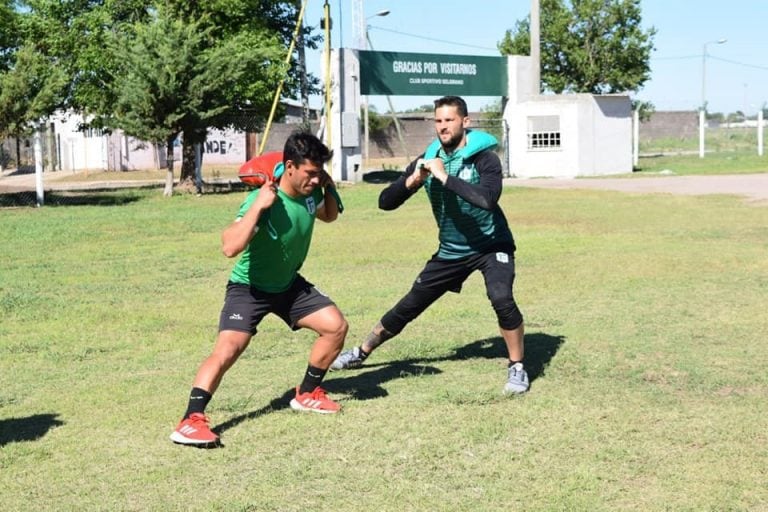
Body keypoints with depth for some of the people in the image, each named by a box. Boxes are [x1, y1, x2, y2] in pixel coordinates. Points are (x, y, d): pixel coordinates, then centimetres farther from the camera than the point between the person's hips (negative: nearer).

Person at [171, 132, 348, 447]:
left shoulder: (310, 193, -9)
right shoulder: (263, 200, -30)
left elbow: (329, 217, 16)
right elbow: (230, 247, -42)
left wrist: (329, 188, -4)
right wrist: (258, 206, -44)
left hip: (289, 285, 7)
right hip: (249, 287, -7)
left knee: (336, 326, 2)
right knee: (227, 349, -24)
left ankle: (307, 394, 19)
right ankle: (191, 421, -23)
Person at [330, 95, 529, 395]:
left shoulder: (484, 158, -19)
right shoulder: (427, 159, -6)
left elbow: (488, 199, -38)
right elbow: (386, 202, -7)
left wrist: (445, 177, -35)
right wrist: (412, 180, -24)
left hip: (490, 246, -4)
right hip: (451, 251, 4)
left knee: (501, 298, -30)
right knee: (409, 306, 10)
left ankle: (517, 368, -10)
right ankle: (362, 353, 30)